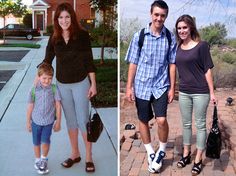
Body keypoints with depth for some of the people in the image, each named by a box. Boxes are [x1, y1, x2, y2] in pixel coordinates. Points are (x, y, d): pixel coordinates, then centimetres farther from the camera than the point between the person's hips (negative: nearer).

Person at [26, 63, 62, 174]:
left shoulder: (54, 89, -11)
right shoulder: (34, 90, -9)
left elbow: (58, 106, -4)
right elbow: (30, 106, 0)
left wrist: (58, 122, -1)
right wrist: (28, 122, 6)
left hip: (49, 121, -1)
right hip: (36, 121, 2)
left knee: (45, 141, -8)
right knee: (36, 142, 14)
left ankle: (44, 159, 20)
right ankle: (37, 160, 36)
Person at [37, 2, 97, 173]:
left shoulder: (82, 35, -9)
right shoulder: (54, 38, 0)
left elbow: (89, 61, -6)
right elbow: (47, 61, 5)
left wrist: (93, 84, -8)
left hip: (81, 83, -3)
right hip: (62, 85, 3)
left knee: (83, 120, 0)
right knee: (71, 120, 13)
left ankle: (89, 157, 15)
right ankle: (75, 154, 28)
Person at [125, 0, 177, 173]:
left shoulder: (170, 37, -2)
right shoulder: (139, 35, -4)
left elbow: (172, 64, 2)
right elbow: (133, 63, -1)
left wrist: (172, 88, 0)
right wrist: (129, 87, -2)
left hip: (161, 86, -1)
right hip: (141, 85, 1)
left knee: (161, 120, -13)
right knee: (143, 120, 11)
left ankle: (162, 150, 15)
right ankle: (150, 152, 30)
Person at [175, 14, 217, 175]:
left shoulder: (202, 45, -10)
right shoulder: (177, 48, 4)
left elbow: (207, 70, -9)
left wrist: (212, 92, -10)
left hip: (200, 92, -5)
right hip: (184, 92, 5)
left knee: (200, 124, 6)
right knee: (186, 124, 15)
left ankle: (198, 159, 18)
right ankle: (186, 154, 31)